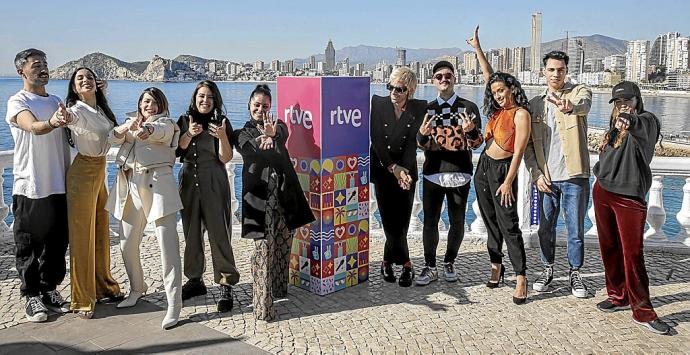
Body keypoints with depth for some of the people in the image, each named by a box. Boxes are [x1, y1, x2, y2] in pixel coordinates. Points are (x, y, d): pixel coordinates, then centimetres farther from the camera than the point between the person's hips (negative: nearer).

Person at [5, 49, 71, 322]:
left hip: (58, 186, 6)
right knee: (29, 244, 3)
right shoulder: (17, 102, -7)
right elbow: (33, 127, -28)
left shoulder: (56, 102, 14)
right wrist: (51, 123, -46)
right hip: (31, 187, -6)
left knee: (57, 242, 10)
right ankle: (32, 295, 13)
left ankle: (50, 289, 23)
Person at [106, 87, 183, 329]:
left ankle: (174, 304, -8)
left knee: (168, 244, -10)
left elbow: (157, 131, -19)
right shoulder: (130, 123, 20)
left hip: (157, 184, -5)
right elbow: (114, 137, -1)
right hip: (130, 186, 5)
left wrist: (145, 130, -44)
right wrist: (127, 126, -25)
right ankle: (137, 288, 35)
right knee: (127, 243, 11)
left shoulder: (166, 124, 6)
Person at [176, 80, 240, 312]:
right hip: (189, 182, 4)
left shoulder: (221, 122, -3)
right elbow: (177, 151, 2)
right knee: (191, 234, 12)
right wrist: (189, 134, -13)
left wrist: (222, 136, -25)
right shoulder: (185, 120, 7)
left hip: (214, 185, -4)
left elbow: (225, 158, -8)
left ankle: (226, 286, -2)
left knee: (219, 235, -7)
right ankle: (195, 280, 26)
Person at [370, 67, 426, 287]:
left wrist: (404, 170, -17)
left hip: (406, 169, 0)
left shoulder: (419, 108, -2)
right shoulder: (378, 103, -3)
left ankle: (388, 261, 16)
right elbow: (376, 139, -7)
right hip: (382, 169, 0)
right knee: (391, 221, -2)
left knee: (400, 221, -2)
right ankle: (405, 264, 13)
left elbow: (413, 143, -6)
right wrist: (393, 168, -14)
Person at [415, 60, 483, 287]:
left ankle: (449, 263, 24)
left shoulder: (469, 108, 3)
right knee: (430, 221, 1)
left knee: (457, 222, 7)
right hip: (433, 173, 1)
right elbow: (423, 145, 7)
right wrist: (422, 133, -16)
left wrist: (471, 130, -22)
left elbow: (477, 143, 0)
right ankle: (430, 267, 11)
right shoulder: (427, 109, 9)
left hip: (459, 174, -1)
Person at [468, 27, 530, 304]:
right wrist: (477, 49, 17)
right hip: (484, 166, 8)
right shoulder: (499, 110, 9)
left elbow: (518, 151, -15)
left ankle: (521, 278, -4)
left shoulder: (521, 114, -12)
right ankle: (496, 265, 25)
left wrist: (508, 182, -18)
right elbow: (489, 76, 17)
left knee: (509, 225, -8)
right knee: (491, 221, 14)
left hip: (502, 170, -8)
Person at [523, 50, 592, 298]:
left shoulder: (579, 92, 0)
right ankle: (548, 269, 28)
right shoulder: (535, 103, 9)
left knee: (576, 228, 5)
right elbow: (528, 144, 8)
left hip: (574, 176, -3)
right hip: (546, 177, 3)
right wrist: (536, 174, -3)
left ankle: (575, 273, 21)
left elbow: (584, 105, -27)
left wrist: (570, 107, -51)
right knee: (545, 227, 11)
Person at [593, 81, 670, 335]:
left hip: (630, 197, -6)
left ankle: (642, 311, -1)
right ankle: (618, 296, 25)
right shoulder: (614, 125, 13)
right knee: (609, 248, 11)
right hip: (603, 192, 6)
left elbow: (642, 128, -32)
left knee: (633, 253, -8)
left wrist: (630, 120, -52)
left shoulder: (647, 121, -7)